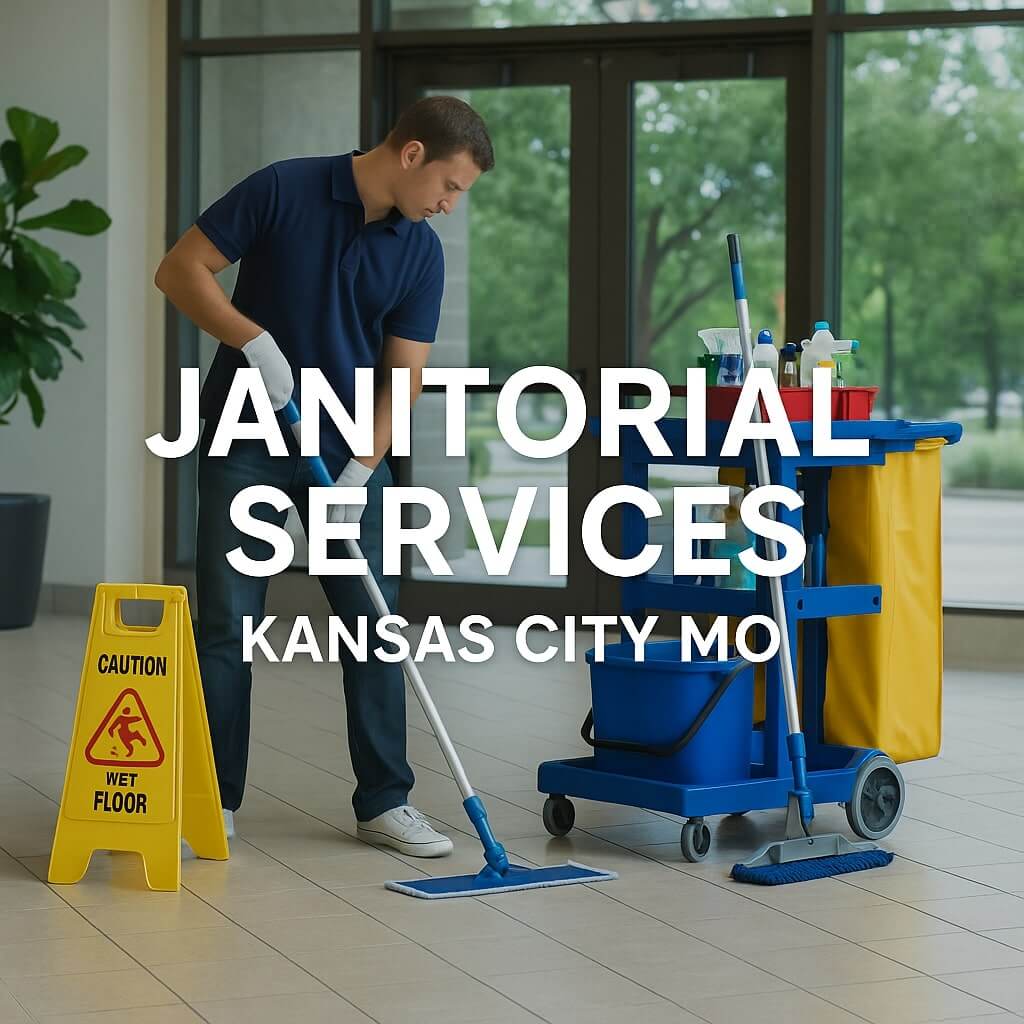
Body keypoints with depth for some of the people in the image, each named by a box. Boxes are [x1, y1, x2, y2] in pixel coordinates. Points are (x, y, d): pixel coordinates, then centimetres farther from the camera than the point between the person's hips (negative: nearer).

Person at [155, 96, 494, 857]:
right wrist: (254, 340, -24)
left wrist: (361, 471, -15)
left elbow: (403, 373, -4)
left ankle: (384, 800, 10)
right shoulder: (284, 190, -13)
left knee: (374, 622, 1)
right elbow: (181, 270, -11)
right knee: (228, 623, -3)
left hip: (348, 451, 4)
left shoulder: (421, 251, -3)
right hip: (247, 442, -3)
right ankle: (213, 798, 8)